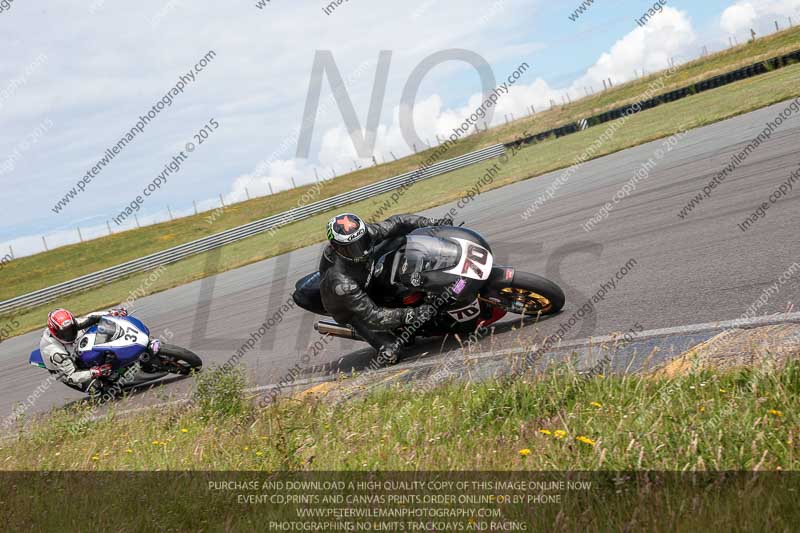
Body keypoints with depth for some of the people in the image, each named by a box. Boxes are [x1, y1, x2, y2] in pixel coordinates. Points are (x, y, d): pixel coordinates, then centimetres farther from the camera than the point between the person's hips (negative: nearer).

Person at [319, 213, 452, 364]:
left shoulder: (365, 233, -26)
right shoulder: (340, 280, -41)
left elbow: (395, 223, -12)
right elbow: (371, 315, -39)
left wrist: (434, 223, -22)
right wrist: (410, 315, -46)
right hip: (351, 310, -7)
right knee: (390, 352, -21)